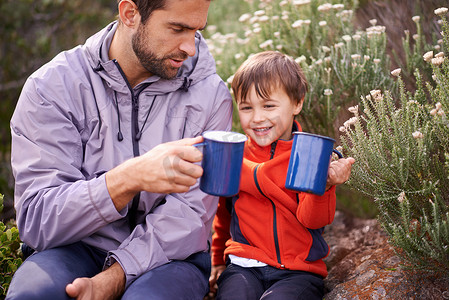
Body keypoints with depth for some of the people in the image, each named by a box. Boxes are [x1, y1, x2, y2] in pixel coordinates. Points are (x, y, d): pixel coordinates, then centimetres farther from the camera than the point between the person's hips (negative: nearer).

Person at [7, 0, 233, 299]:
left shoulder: (210, 94, -6)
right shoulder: (52, 86, -8)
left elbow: (188, 217, -10)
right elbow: (36, 221, -16)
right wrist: (130, 178, -33)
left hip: (168, 253, 0)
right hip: (82, 248, 1)